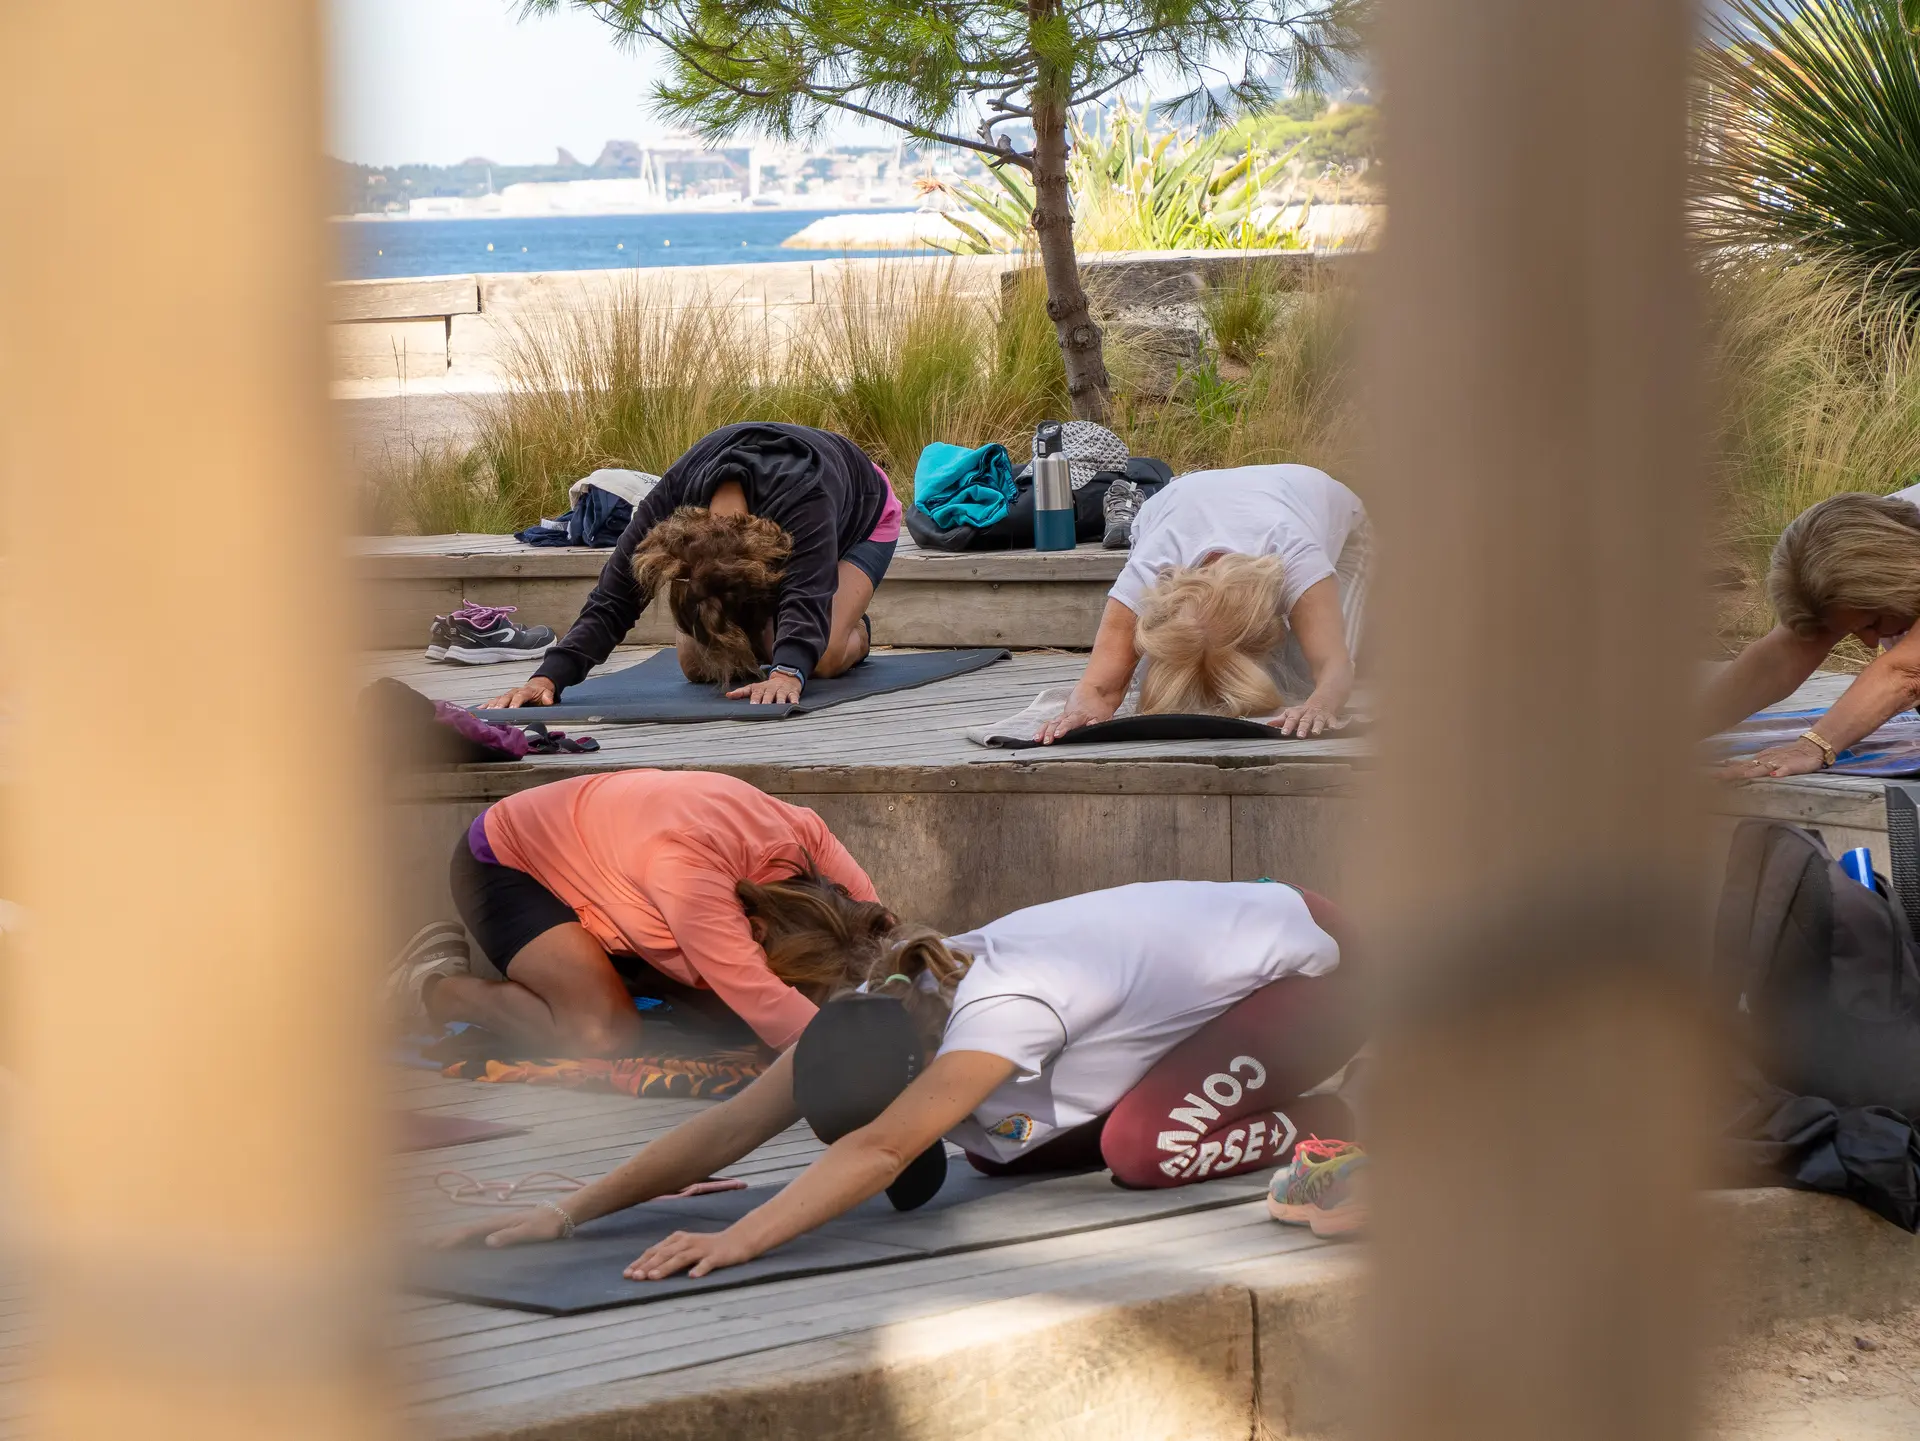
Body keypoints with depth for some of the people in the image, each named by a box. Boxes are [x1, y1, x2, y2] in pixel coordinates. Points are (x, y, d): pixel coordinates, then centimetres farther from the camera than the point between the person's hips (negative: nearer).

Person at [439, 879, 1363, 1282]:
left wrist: (736, 1241, -58)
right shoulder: (880, 1013, -16)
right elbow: (731, 1126, -20)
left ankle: (1314, 1128, -2)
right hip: (1204, 957, 8)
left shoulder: (1001, 1007, -39)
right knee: (1005, 1143, -1)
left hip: (1307, 963, -8)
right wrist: (570, 1212, -29)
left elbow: (883, 1150, -50)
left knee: (1142, 1144, -30)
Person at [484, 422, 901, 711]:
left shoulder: (805, 503, -51)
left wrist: (787, 673, -83)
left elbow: (807, 596, -62)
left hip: (860, 523, -4)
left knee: (824, 658, -29)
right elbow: (611, 602, -41)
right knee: (698, 665, -15)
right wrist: (548, 678, -57)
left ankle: (856, 633, 7)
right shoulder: (667, 503, -39)